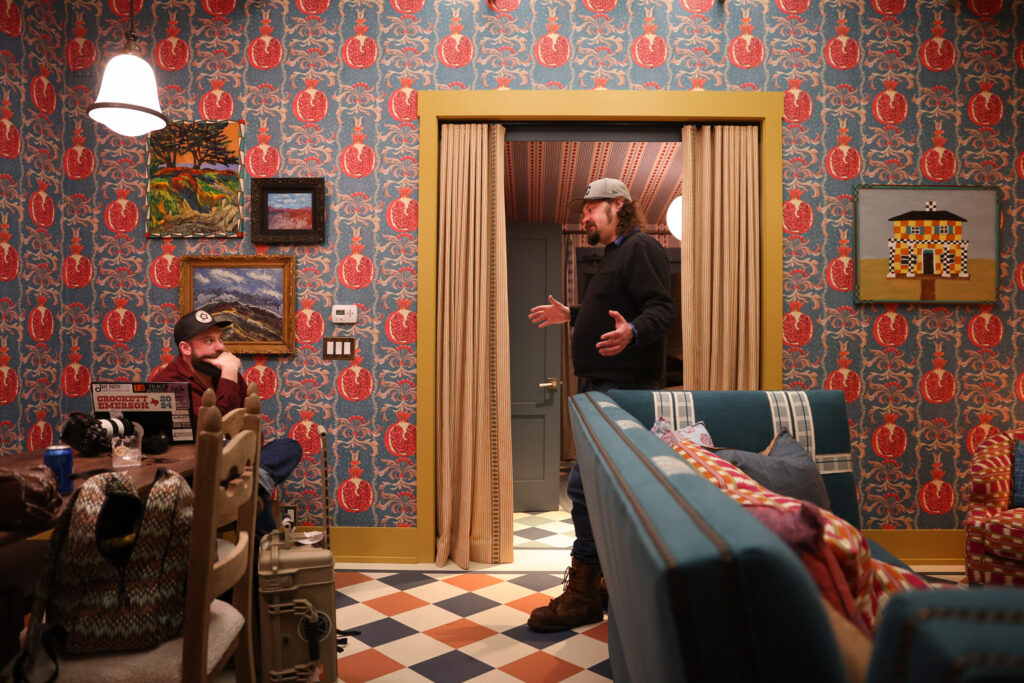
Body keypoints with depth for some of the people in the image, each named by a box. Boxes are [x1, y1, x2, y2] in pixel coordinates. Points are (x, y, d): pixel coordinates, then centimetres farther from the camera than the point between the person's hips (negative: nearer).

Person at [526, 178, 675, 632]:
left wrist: (633, 332, -38)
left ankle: (583, 594, -2)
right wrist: (571, 315, 35)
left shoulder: (641, 248, -8)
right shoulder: (616, 254, 24)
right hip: (604, 388, 11)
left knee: (585, 484, -13)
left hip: (622, 389, -11)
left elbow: (662, 308, -19)